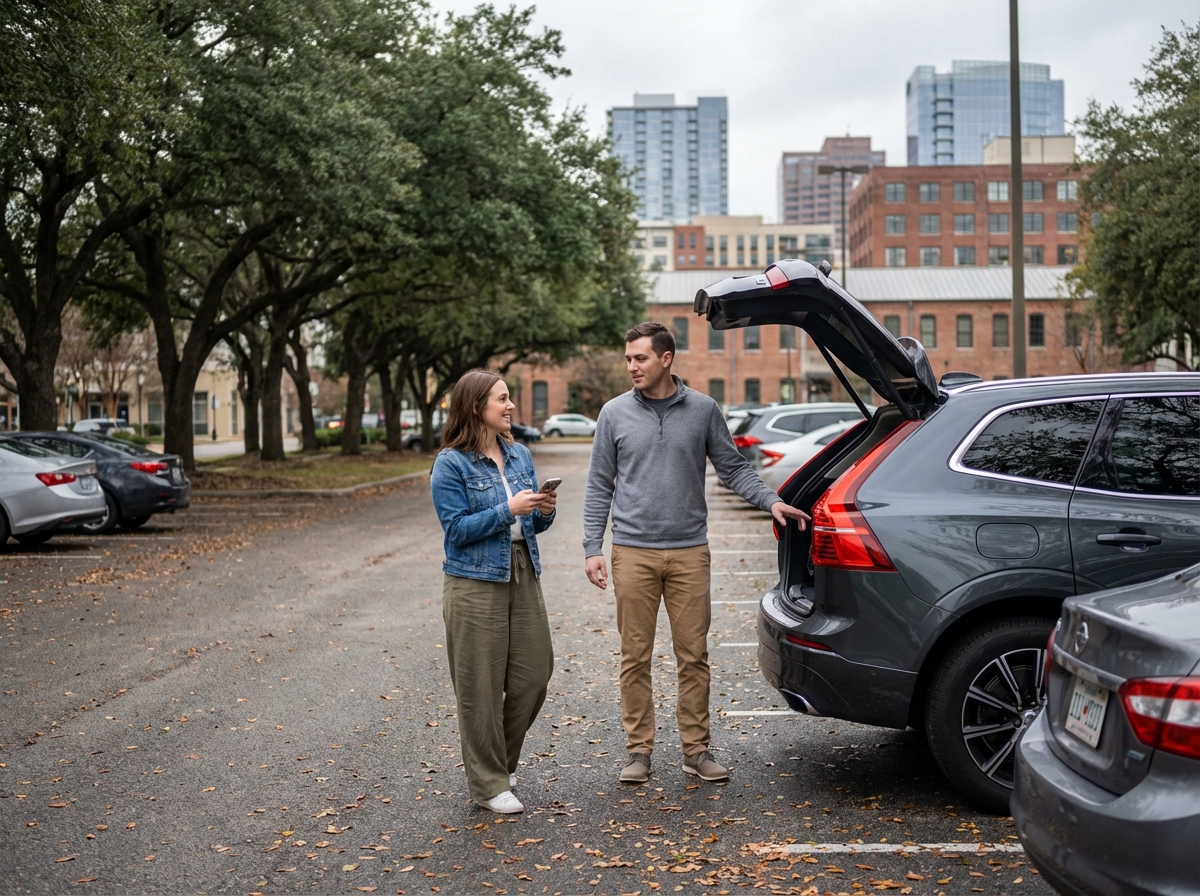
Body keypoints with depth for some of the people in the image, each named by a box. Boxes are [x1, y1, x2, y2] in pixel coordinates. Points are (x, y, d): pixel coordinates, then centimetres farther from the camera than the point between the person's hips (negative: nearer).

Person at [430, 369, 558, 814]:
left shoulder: (520, 455, 10)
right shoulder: (451, 464, -8)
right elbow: (457, 529, -13)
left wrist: (543, 511, -7)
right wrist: (508, 510, -21)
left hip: (523, 576, 6)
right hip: (475, 583, -6)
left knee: (535, 674, 7)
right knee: (481, 687, 1)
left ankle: (502, 759, 30)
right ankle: (489, 783, 14)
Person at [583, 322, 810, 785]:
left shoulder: (703, 409, 4)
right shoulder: (615, 413, 4)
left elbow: (733, 468, 8)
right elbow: (600, 486, 6)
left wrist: (771, 501, -7)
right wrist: (592, 548, 0)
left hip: (690, 552, 0)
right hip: (633, 553, 0)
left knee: (694, 656, 4)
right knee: (635, 657, 4)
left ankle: (696, 749, 15)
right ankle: (638, 750, 14)